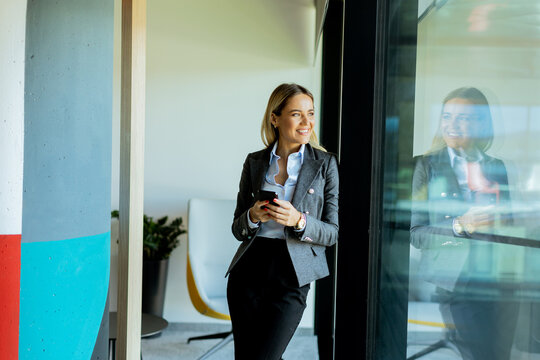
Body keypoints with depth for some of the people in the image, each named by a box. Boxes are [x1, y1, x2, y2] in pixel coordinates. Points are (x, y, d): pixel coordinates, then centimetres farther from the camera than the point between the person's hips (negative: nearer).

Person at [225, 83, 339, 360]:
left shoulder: (324, 164, 0)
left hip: (291, 277, -3)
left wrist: (299, 221, -19)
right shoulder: (255, 163, 7)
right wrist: (253, 216, -12)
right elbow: (238, 229, 11)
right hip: (248, 271, 4)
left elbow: (332, 233, -1)